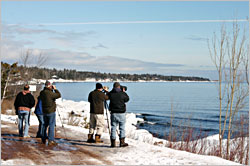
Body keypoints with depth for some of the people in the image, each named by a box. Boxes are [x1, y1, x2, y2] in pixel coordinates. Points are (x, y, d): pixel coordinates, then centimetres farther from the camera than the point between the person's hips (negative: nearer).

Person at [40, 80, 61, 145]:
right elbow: (58, 95, -14)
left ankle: (43, 139, 28)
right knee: (51, 125, -4)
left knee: (45, 125, 19)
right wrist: (55, 89, -3)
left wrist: (52, 90, 12)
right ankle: (51, 140, -6)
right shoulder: (50, 93, -20)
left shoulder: (42, 93, 4)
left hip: (44, 111, 8)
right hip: (51, 111, -8)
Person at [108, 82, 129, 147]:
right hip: (121, 113, -2)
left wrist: (113, 90, 19)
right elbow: (127, 99, 8)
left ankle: (113, 143, 10)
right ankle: (122, 142, 8)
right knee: (122, 128, 8)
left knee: (113, 128, 8)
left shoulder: (110, 94, -4)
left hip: (113, 113, 2)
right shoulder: (123, 94, -9)